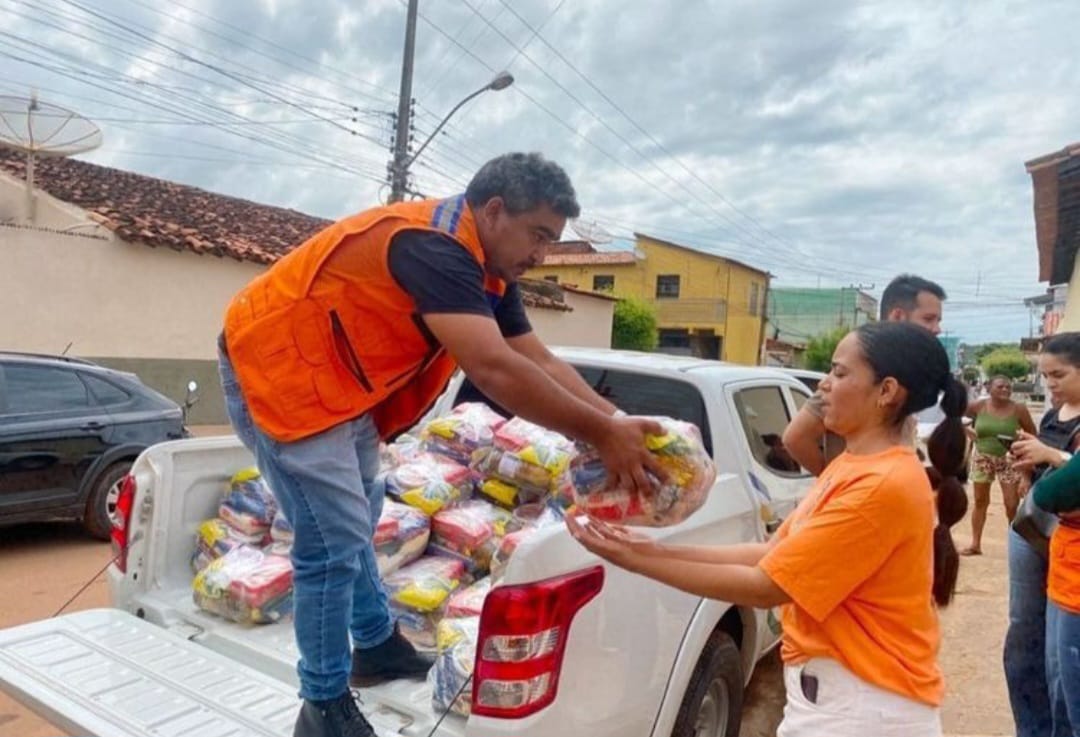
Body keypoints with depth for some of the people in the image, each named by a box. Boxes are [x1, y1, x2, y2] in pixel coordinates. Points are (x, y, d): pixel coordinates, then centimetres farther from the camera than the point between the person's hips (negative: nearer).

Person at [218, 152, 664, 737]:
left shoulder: (485, 271, 3)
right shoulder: (431, 246, -28)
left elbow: (541, 362, 2)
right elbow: (494, 368, -38)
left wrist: (616, 424, -9)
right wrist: (599, 433, -30)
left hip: (338, 383, 10)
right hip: (278, 370, -10)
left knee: (356, 520, 20)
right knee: (336, 541, -9)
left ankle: (375, 646, 38)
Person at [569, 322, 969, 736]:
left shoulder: (883, 485, -22)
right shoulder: (851, 467, 8)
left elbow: (767, 587, -22)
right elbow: (771, 553, 3)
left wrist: (638, 562, -20)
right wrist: (659, 550, -5)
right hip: (836, 690, 8)